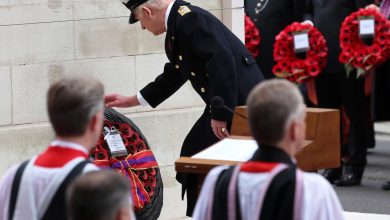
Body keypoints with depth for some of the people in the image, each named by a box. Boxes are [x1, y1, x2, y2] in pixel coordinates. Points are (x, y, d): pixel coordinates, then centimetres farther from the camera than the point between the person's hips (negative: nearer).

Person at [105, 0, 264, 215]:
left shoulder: (189, 18, -17)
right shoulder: (177, 23, 14)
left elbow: (222, 61, -25)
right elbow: (172, 77, 26)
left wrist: (219, 114, -23)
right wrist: (130, 101, 32)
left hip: (240, 103, -10)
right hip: (225, 105, 10)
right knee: (194, 154, 14)